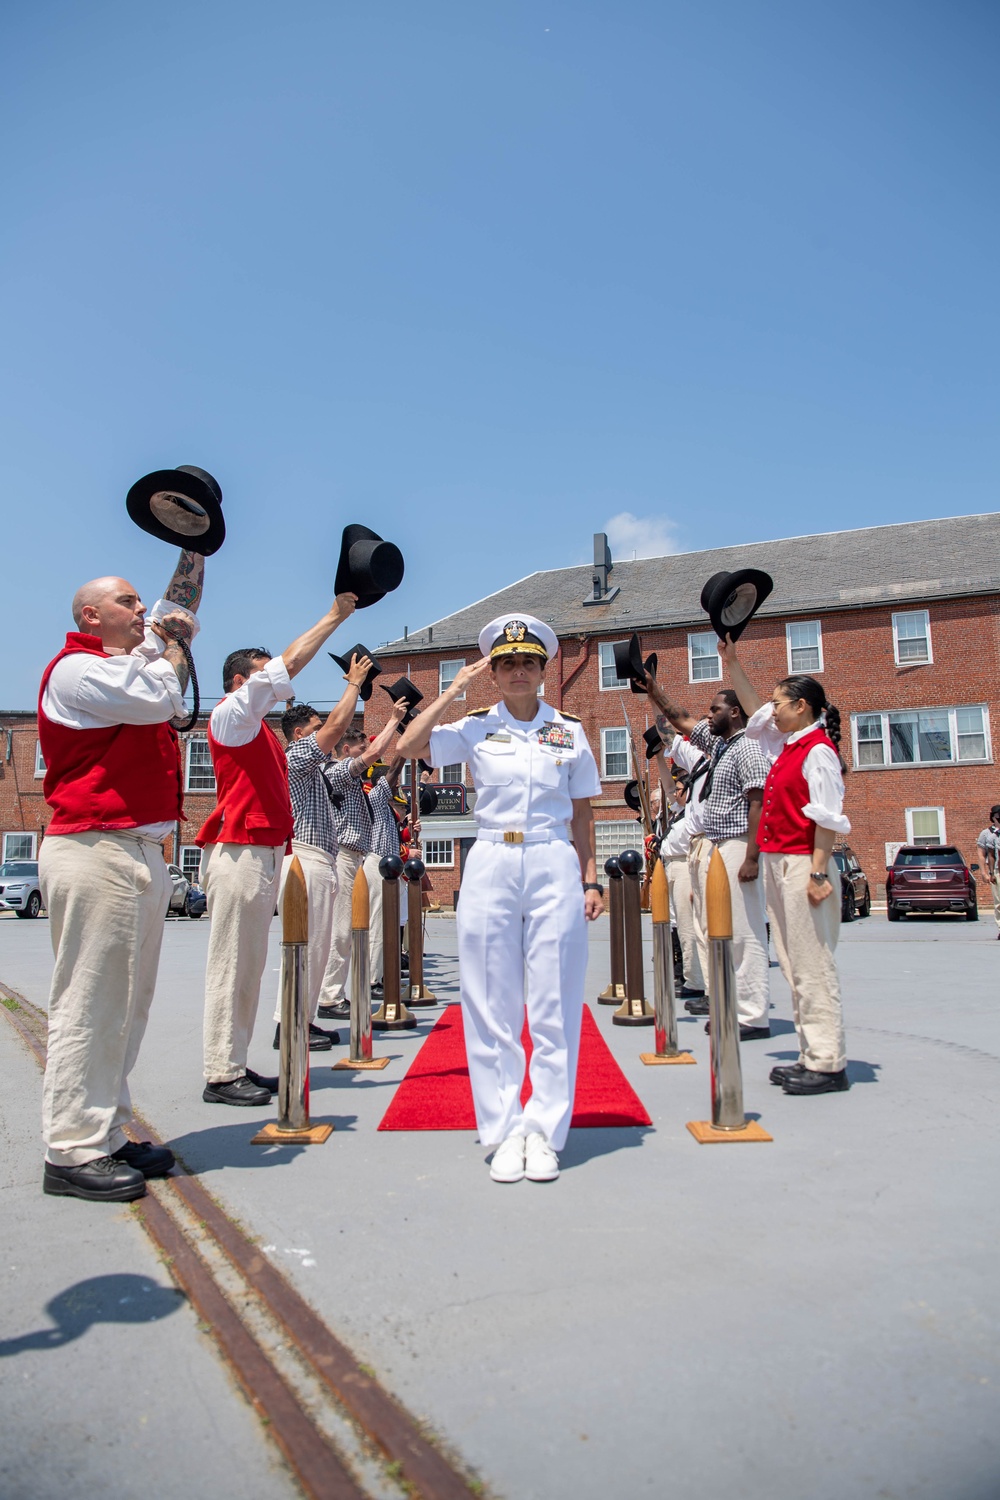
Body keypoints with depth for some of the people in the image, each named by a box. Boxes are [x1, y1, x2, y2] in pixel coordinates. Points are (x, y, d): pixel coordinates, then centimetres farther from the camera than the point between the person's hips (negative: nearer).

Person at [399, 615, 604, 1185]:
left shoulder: (570, 730, 8)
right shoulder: (476, 727, 5)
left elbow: (583, 813, 12)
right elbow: (409, 746, -9)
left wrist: (590, 880, 5)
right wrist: (455, 690, -4)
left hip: (555, 867, 1)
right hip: (491, 865, 0)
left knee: (555, 1003, 3)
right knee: (492, 1004, 3)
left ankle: (545, 1132, 15)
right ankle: (505, 1132, 15)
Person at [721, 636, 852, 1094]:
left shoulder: (818, 750, -12)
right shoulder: (786, 744, 13)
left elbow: (827, 819, -17)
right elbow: (755, 709, 29)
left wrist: (818, 873, -21)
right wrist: (732, 664, 27)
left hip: (802, 865, -9)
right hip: (776, 863, 9)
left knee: (812, 966, -5)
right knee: (794, 966, 11)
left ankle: (828, 1065, 2)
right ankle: (811, 1057, 19)